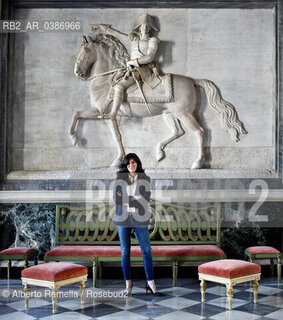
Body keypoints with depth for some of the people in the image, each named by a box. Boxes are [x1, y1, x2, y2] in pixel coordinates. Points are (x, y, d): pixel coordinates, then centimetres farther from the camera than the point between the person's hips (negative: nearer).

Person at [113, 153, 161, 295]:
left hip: (140, 219, 0)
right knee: (125, 251, 5)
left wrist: (126, 199, -12)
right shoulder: (119, 179, 5)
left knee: (147, 250, -3)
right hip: (123, 219, 0)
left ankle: (150, 283, 5)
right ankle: (128, 283, 15)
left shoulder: (145, 179, 4)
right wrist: (135, 198, -12)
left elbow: (146, 199, -7)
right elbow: (116, 198, -3)